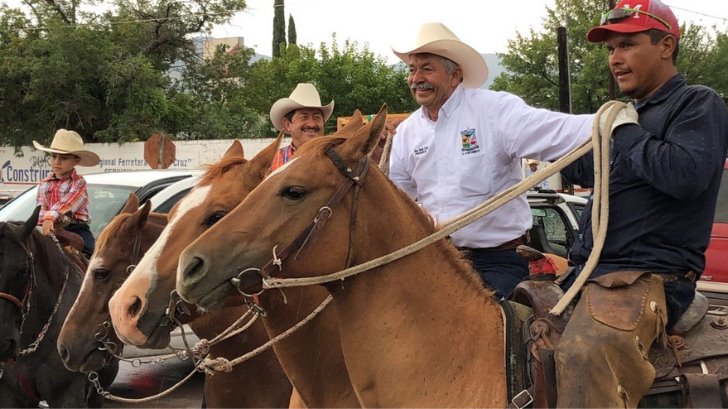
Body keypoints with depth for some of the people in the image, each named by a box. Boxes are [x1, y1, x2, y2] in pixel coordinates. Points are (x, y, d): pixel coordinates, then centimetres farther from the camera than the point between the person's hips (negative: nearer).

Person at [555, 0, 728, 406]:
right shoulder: (629, 114, 23)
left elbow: (686, 174, -23)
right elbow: (592, 171, 40)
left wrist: (625, 132, -11)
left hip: (650, 277, -10)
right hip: (589, 269, 10)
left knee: (583, 353, -38)